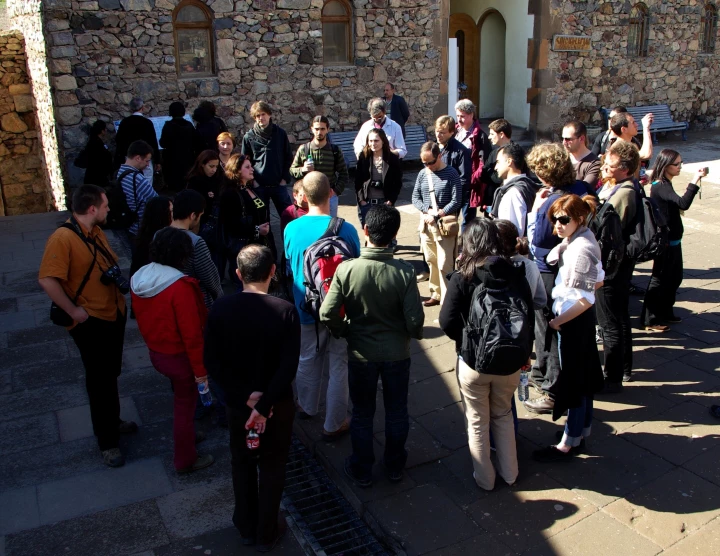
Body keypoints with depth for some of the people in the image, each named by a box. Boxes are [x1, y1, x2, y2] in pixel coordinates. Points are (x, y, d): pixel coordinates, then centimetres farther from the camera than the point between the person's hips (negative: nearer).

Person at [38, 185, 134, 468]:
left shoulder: (97, 232, 5)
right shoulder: (63, 238, -22)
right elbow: (47, 280, -28)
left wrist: (119, 279, 4)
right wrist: (73, 311, -23)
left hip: (114, 315, 8)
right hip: (91, 323, -8)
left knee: (111, 374, 23)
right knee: (100, 380, 4)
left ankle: (111, 421, 44)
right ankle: (107, 441, 19)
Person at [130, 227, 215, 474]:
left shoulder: (139, 278, -5)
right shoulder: (180, 286, -29)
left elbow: (141, 317, 8)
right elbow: (191, 333, -25)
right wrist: (200, 368, -15)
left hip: (155, 352, 7)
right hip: (179, 356, -7)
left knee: (180, 398, 29)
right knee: (185, 405, 11)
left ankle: (186, 434, 49)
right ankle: (185, 460, 28)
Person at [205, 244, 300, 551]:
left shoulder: (220, 309, -13)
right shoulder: (286, 311, -20)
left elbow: (213, 363, -12)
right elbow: (288, 367, -23)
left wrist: (247, 396, -12)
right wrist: (263, 406, -19)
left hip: (237, 403, 2)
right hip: (277, 404, -2)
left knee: (242, 464, 23)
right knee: (272, 468, 17)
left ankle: (246, 527, 39)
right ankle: (266, 534, 31)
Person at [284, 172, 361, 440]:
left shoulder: (291, 229, -12)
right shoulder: (345, 229, -20)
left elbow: (290, 267, 4)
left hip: (305, 309, 3)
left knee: (307, 360, 24)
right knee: (339, 367, 12)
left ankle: (307, 406, 47)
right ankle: (334, 425, 24)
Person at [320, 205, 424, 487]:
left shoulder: (346, 269, -21)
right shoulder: (405, 272, -21)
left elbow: (327, 315, -19)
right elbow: (415, 320, -18)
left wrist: (344, 332, 2)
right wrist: (414, 333, 5)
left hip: (361, 353, 0)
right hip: (397, 353, 1)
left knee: (362, 414, 19)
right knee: (397, 412, 22)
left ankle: (362, 470, 37)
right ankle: (395, 466, 41)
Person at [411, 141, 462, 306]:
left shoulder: (451, 174, -7)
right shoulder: (423, 174, 6)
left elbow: (456, 201, -9)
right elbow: (415, 197, 8)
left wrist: (439, 214, -16)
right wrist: (427, 211, -9)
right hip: (426, 223, 5)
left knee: (444, 264, -6)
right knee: (431, 261, 13)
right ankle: (436, 294, 27)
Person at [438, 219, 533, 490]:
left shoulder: (462, 277, -17)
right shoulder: (516, 275, -8)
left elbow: (447, 322, -18)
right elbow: (529, 316, -2)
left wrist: (466, 339, 2)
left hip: (473, 362, -3)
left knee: (477, 422, 17)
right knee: (503, 416, 25)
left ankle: (484, 478, 31)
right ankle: (509, 473, 37)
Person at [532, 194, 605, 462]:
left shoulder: (580, 249, -26)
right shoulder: (583, 239, 3)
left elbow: (585, 300, -26)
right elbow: (599, 280, 13)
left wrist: (556, 322, -19)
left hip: (573, 320, -10)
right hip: (581, 319, 10)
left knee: (572, 379, 3)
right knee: (582, 375, 21)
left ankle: (569, 443, 17)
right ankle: (582, 429, 38)